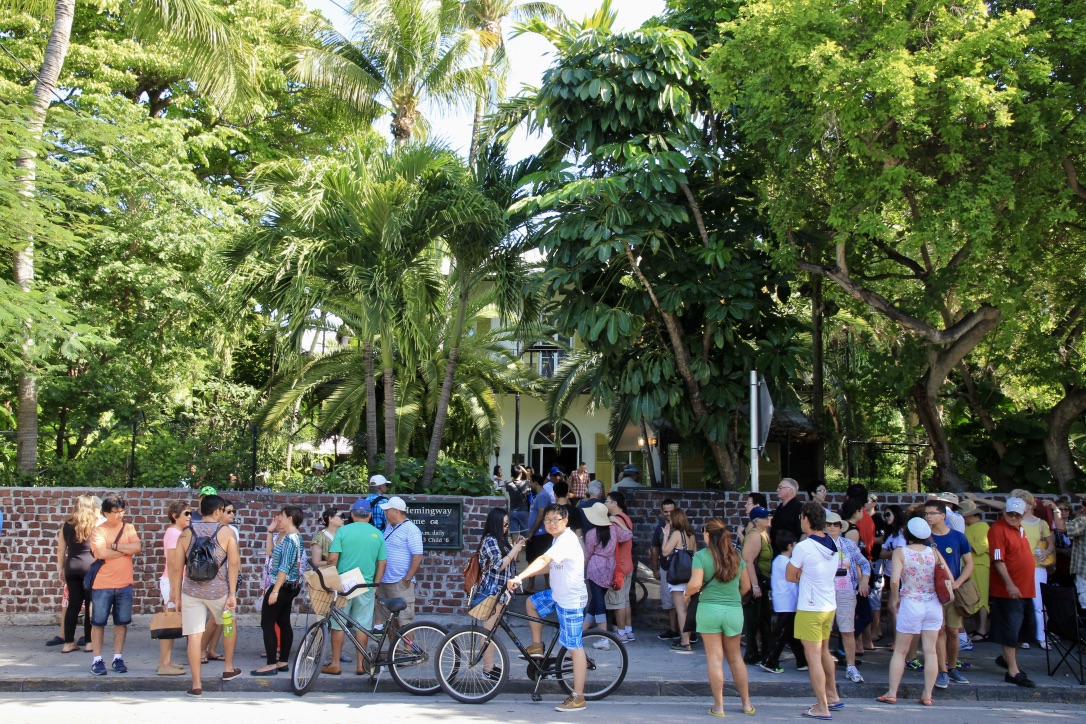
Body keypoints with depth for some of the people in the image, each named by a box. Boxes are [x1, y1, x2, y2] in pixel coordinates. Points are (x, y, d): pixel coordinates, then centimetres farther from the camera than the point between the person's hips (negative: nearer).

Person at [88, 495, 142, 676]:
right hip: (102, 585, -3)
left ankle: (118, 658, 17)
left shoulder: (129, 528, 6)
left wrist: (114, 546, -13)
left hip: (124, 584, 3)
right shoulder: (98, 531, -4)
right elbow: (100, 553, -20)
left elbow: (137, 547, -10)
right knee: (98, 622, 2)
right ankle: (97, 660, 10)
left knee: (121, 622, 8)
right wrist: (126, 550, -11)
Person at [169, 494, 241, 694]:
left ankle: (197, 684, 3)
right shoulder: (226, 532, -3)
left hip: (191, 592, 1)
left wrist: (177, 596, 11)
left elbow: (176, 567, 4)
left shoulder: (186, 533, 4)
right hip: (218, 591, -1)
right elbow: (233, 563, -8)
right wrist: (232, 594, -5)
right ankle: (228, 668, 32)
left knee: (194, 635, 2)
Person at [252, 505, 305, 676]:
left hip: (282, 586, -10)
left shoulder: (290, 539, -18)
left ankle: (271, 664, -6)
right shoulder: (294, 537, 13)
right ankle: (283, 661, 17)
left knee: (267, 623, -6)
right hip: (290, 587, 10)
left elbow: (285, 567, -23)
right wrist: (270, 532, 15)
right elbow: (270, 552, 18)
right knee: (283, 622, 13)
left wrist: (275, 590, -24)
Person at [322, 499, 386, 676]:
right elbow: (382, 563, 4)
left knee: (338, 625, 7)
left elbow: (332, 558, -9)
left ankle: (335, 664, 10)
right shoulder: (377, 534, 3)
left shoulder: (342, 531, -4)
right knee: (362, 625, 7)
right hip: (366, 586, 2)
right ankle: (360, 664, 11)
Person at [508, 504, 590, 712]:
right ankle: (537, 646, 30)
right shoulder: (560, 539, 11)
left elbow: (544, 560, -35)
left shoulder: (566, 539, -21)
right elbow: (549, 565, 21)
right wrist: (524, 575, 12)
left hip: (571, 600, -10)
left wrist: (519, 577, -44)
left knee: (575, 646, -6)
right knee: (532, 603, 22)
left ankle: (578, 698, -2)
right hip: (558, 594, 10)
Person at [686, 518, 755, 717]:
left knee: (714, 658, 4)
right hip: (734, 610, 4)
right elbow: (746, 586, 9)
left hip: (709, 609, -4)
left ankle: (718, 706, 9)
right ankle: (747, 703, 24)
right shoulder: (736, 556, 4)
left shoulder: (701, 555, -8)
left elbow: (695, 584, -17)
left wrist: (686, 593, 3)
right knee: (735, 657, 17)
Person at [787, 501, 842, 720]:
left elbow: (790, 576, -7)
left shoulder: (803, 547, -19)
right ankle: (833, 696, 34)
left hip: (810, 609, -8)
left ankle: (822, 708, 2)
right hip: (830, 606, 8)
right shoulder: (833, 544, 3)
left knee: (813, 657, -1)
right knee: (824, 652, 23)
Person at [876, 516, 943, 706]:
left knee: (900, 651, 7)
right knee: (930, 651, 7)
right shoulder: (933, 552, 0)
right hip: (933, 604, 3)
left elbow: (894, 580, -18)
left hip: (910, 605, -2)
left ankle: (892, 693, 9)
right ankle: (927, 695, 9)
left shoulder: (900, 552, -8)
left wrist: (895, 598, -2)